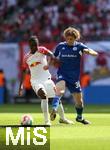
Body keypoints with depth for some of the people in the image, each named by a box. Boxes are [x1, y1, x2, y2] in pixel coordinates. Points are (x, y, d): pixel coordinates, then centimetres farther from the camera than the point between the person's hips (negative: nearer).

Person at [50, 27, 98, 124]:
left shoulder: (79, 46, -1)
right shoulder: (60, 46, 3)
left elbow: (95, 53, -8)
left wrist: (88, 51, -31)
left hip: (74, 78, 1)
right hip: (62, 75, -1)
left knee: (79, 100, 9)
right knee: (60, 90, -33)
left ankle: (79, 117, 35)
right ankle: (54, 110, -48)